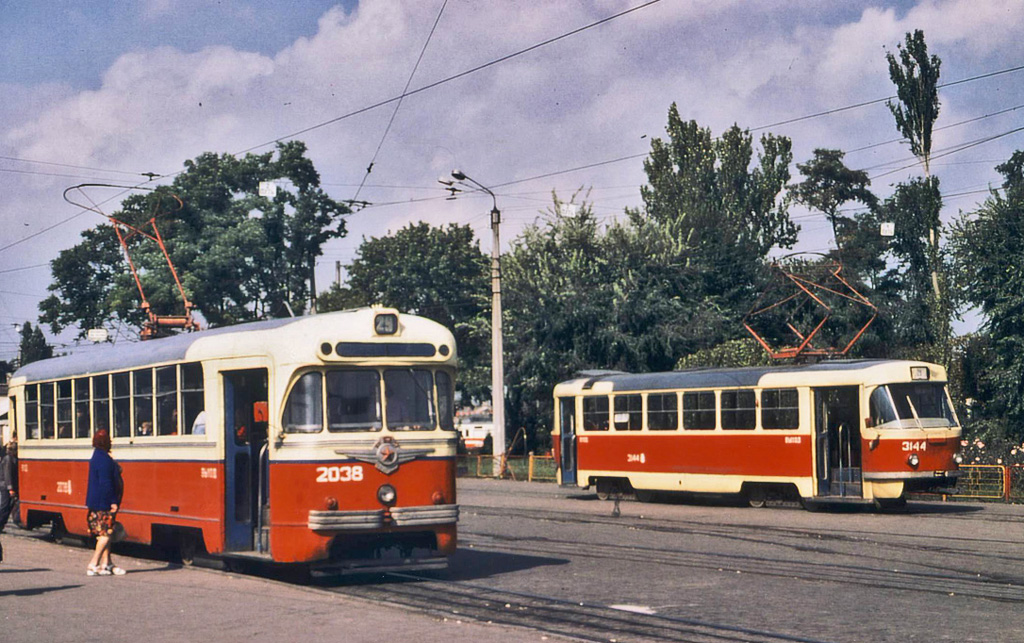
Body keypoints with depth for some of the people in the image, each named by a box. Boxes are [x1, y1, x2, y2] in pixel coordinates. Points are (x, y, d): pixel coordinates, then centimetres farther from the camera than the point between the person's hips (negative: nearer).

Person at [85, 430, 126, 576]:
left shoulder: (97, 457, 13)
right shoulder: (104, 460, -19)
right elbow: (105, 483, -23)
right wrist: (113, 502, -20)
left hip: (98, 502, 10)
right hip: (104, 503, -10)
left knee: (105, 533, 13)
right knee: (106, 533, -8)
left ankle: (106, 563, 16)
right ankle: (93, 565, -8)